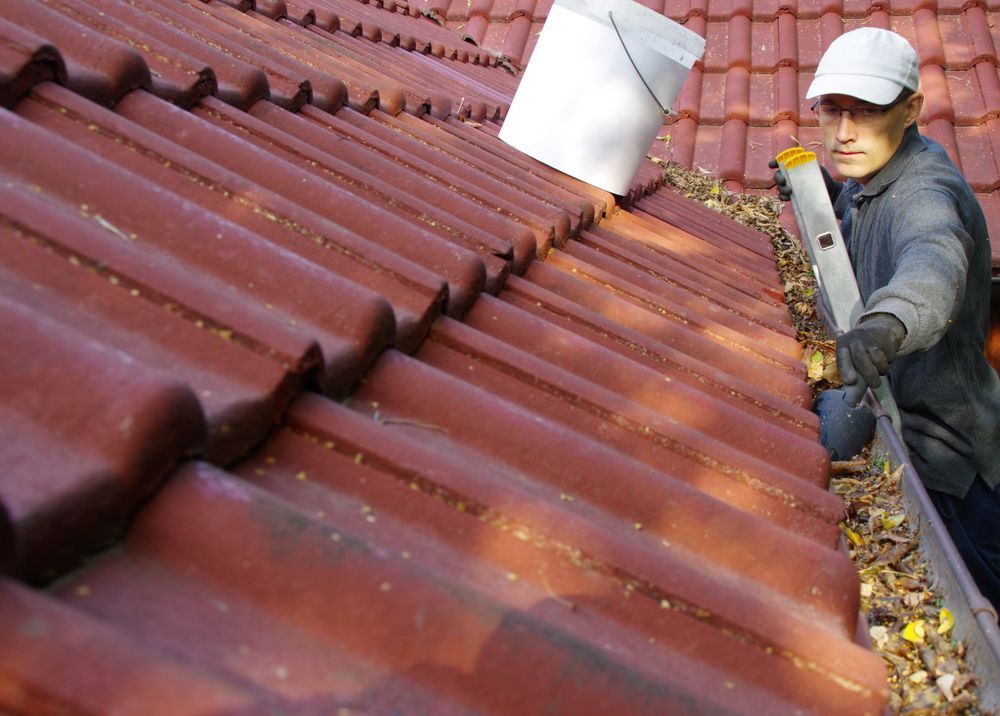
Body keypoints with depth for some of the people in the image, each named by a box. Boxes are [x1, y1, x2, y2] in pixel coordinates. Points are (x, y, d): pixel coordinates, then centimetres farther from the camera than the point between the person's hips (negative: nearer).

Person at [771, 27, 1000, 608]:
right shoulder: (880, 172, 1)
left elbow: (936, 259, -52)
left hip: (942, 453, -10)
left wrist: (887, 322, -74)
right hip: (885, 404, 10)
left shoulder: (926, 190, -28)